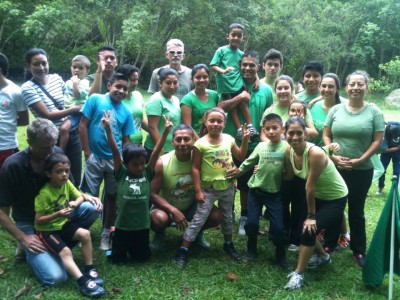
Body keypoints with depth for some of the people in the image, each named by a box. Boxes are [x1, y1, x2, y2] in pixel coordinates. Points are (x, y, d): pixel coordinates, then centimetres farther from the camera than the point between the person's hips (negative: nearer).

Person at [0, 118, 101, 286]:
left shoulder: (56, 153, -9)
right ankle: (28, 249, 9)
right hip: (30, 224, -5)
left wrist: (85, 196, -13)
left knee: (91, 208, -24)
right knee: (55, 277, -21)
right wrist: (22, 238, -19)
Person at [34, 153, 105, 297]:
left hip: (62, 224, 6)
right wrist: (57, 214, -32)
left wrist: (75, 203, -15)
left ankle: (90, 270, -4)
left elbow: (80, 197, 8)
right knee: (65, 251, -28)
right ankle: (83, 283, -34)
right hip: (46, 230, -6)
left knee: (85, 234, -14)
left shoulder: (67, 183, -5)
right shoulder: (44, 193, -23)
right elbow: (38, 221, -20)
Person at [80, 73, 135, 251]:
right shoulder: (95, 100, -5)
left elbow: (126, 140, 9)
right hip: (94, 158, -3)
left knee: (112, 196, 12)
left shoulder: (126, 112, 5)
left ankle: (106, 233, 26)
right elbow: (82, 126, -7)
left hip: (115, 160, 3)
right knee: (89, 196, 4)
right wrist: (87, 153, -10)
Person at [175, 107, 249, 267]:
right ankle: (183, 250, 6)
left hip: (228, 187, 4)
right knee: (198, 220, -3)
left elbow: (240, 156, 13)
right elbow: (195, 168, -12)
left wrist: (245, 140, -1)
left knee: (227, 217, 20)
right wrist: (198, 191, -14)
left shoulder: (229, 139, -2)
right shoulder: (200, 143, -15)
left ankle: (228, 244, 41)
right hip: (209, 189, -4)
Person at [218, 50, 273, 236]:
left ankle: (244, 218, 29)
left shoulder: (266, 90, 1)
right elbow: (219, 108, -16)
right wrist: (239, 98, -24)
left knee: (248, 184, 13)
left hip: (254, 146, 1)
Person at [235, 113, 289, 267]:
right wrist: (234, 175, 12)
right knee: (251, 222, 5)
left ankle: (281, 254, 22)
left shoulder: (287, 147, -8)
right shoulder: (261, 146, -1)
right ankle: (251, 249, 29)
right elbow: (247, 163, 8)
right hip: (255, 190, 2)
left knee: (278, 226, -2)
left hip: (275, 192, -2)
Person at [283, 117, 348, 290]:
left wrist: (311, 216, -21)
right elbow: (289, 176, -1)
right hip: (318, 196, 7)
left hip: (335, 198, -7)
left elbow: (310, 187, -28)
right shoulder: (289, 151, -13)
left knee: (308, 229, -15)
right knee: (299, 226, 5)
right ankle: (323, 256, 34)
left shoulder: (315, 153, -34)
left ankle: (298, 274, 2)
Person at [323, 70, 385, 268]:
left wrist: (360, 160, -14)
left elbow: (377, 141, -5)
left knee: (356, 211, 9)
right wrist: (333, 156, -11)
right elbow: (326, 135, 3)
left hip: (362, 170, -1)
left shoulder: (374, 112, -2)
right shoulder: (336, 110, 2)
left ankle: (359, 251, 23)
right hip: (335, 168, 2)